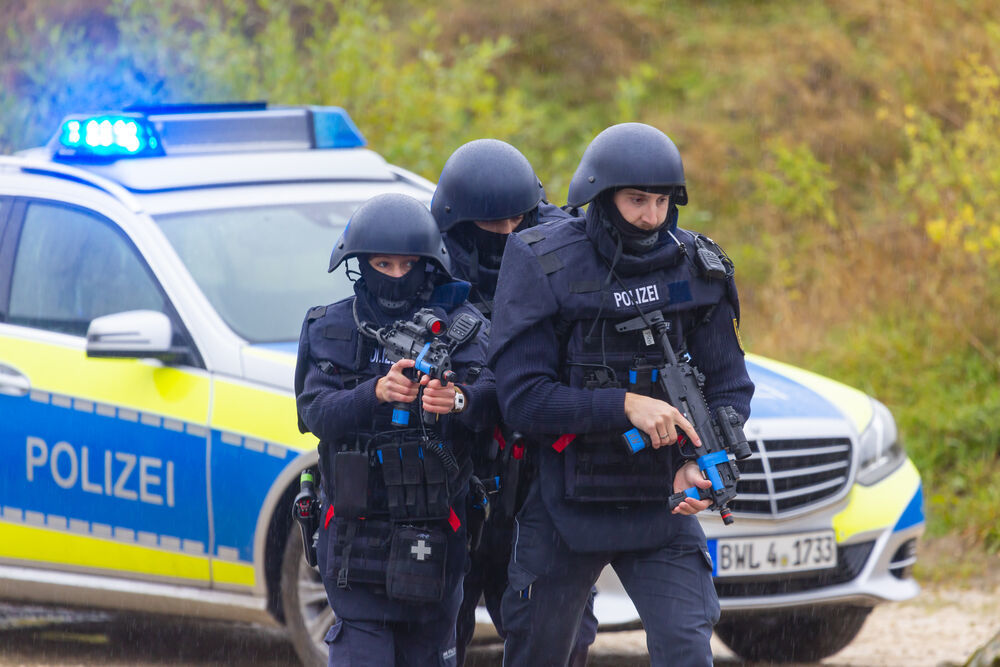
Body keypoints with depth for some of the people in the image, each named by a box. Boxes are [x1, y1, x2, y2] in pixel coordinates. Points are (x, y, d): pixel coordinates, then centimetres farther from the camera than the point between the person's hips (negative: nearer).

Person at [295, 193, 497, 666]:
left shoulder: (460, 327, 2)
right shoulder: (332, 329, 5)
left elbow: (490, 402, -15)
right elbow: (317, 413, -10)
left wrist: (457, 399, -40)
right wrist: (376, 392, -30)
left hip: (433, 537, 1)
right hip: (356, 534, -1)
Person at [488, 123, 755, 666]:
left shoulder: (695, 268, -1)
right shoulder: (543, 267, -10)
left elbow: (729, 390, 6)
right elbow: (522, 398, -15)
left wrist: (702, 465, -13)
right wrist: (625, 406, -25)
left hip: (660, 505, 1)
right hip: (563, 508, -1)